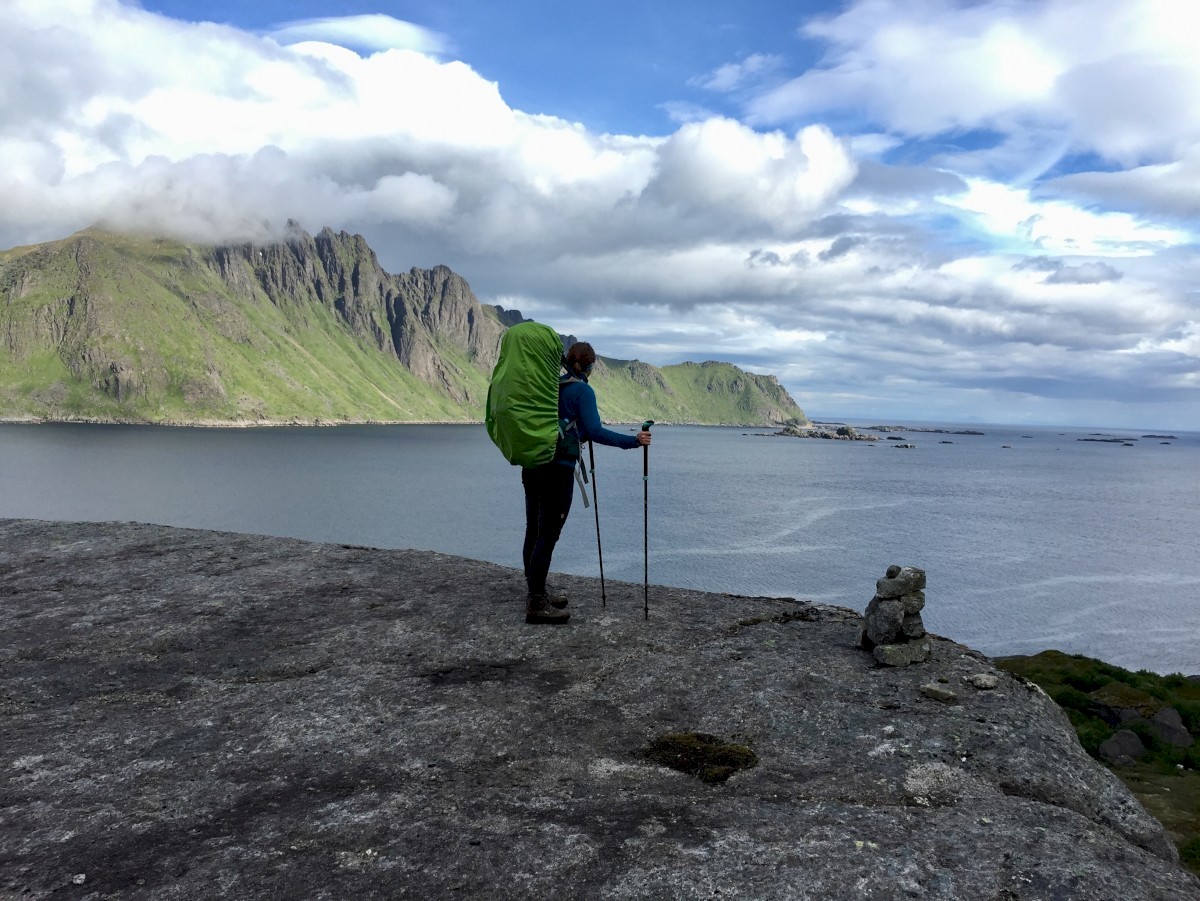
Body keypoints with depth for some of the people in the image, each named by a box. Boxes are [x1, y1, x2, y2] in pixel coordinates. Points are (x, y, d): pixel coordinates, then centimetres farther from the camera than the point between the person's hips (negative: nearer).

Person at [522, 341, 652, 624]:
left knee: (534, 531, 12)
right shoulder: (583, 391, -7)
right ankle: (537, 605, -3)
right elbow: (595, 432, -18)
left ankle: (536, 593, 23)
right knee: (547, 535, -5)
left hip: (533, 466, 8)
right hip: (558, 470, -8)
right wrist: (634, 440, -14)